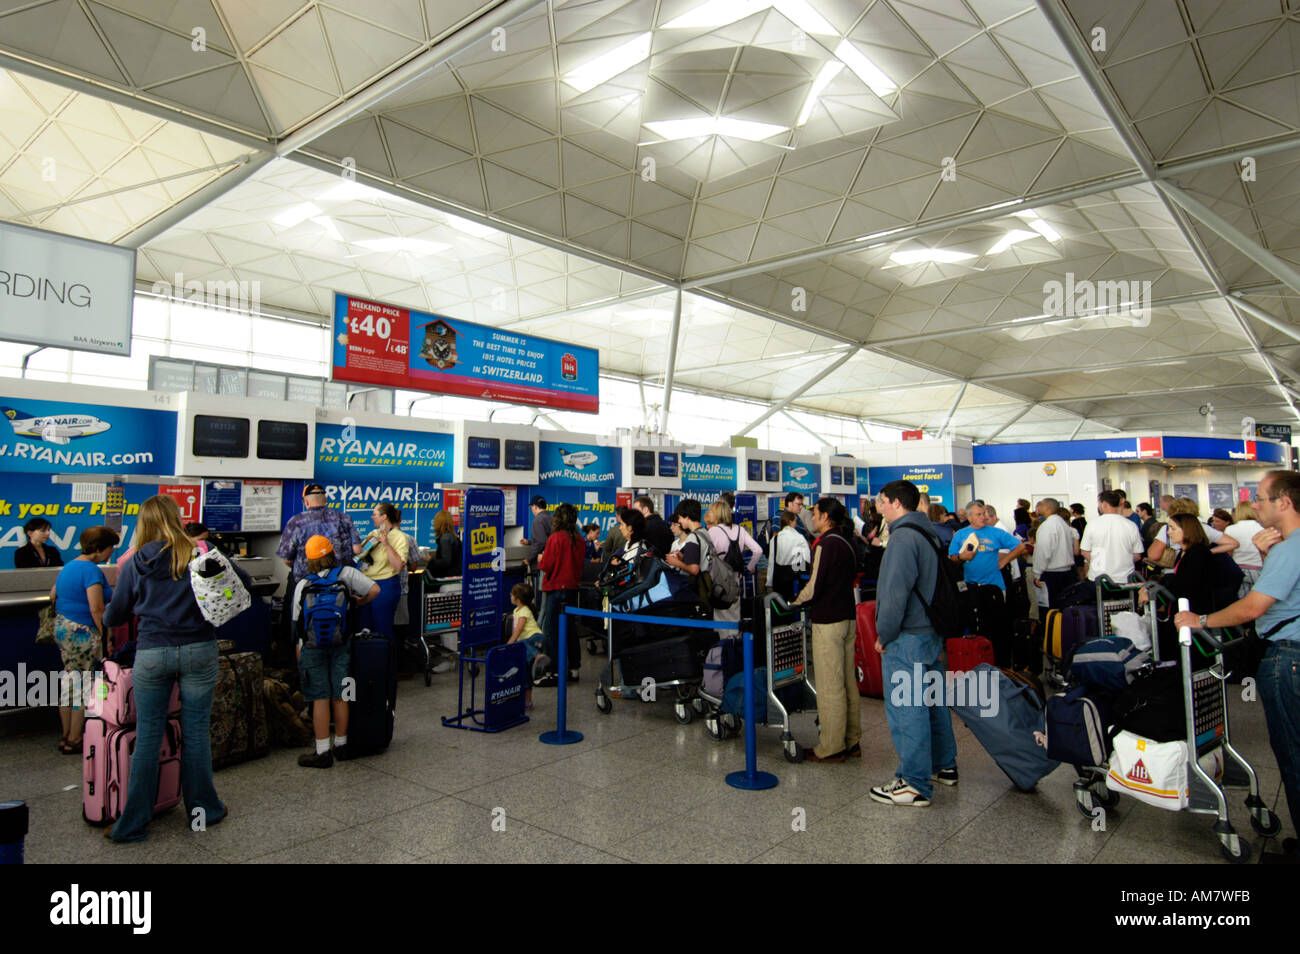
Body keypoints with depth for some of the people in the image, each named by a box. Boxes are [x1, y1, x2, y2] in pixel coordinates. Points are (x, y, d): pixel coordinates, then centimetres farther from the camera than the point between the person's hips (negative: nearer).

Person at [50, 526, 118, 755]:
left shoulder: (68, 567, 11)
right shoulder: (92, 570, -18)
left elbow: (53, 596, 22)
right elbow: (97, 610, -23)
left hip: (61, 628, 10)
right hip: (81, 633, -10)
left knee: (69, 682, 17)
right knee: (85, 687, 1)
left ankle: (66, 737, 26)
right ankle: (73, 741, 8)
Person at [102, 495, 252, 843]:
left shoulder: (134, 564, 1)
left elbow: (113, 617, 9)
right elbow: (244, 580, 5)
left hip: (152, 653, 1)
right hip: (199, 650, 0)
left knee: (147, 738, 9)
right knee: (196, 733, 10)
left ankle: (133, 824, 18)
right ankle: (203, 810, 23)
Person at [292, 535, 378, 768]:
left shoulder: (302, 585, 1)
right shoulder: (346, 573, -2)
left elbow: (298, 623, 2)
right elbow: (374, 590, -11)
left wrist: (299, 659, 9)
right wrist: (357, 603, 10)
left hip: (312, 647, 0)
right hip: (341, 644, 1)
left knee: (320, 699, 3)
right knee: (340, 697, 10)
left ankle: (322, 752, 6)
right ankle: (341, 746, 21)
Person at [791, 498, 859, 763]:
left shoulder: (826, 544, -16)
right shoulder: (846, 542, 11)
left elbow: (815, 586, -19)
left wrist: (796, 602, -2)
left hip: (827, 621, -9)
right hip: (847, 617, 9)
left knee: (829, 686, -2)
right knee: (848, 682, 14)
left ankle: (831, 748, 4)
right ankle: (852, 741, 22)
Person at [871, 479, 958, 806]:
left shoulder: (903, 537, -17)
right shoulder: (928, 534, 15)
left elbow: (896, 592, -23)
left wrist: (884, 635, -13)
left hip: (907, 639, -10)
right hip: (932, 632, 10)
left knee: (906, 709, -4)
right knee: (933, 702, 19)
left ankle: (914, 784, 2)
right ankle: (944, 766, 32)